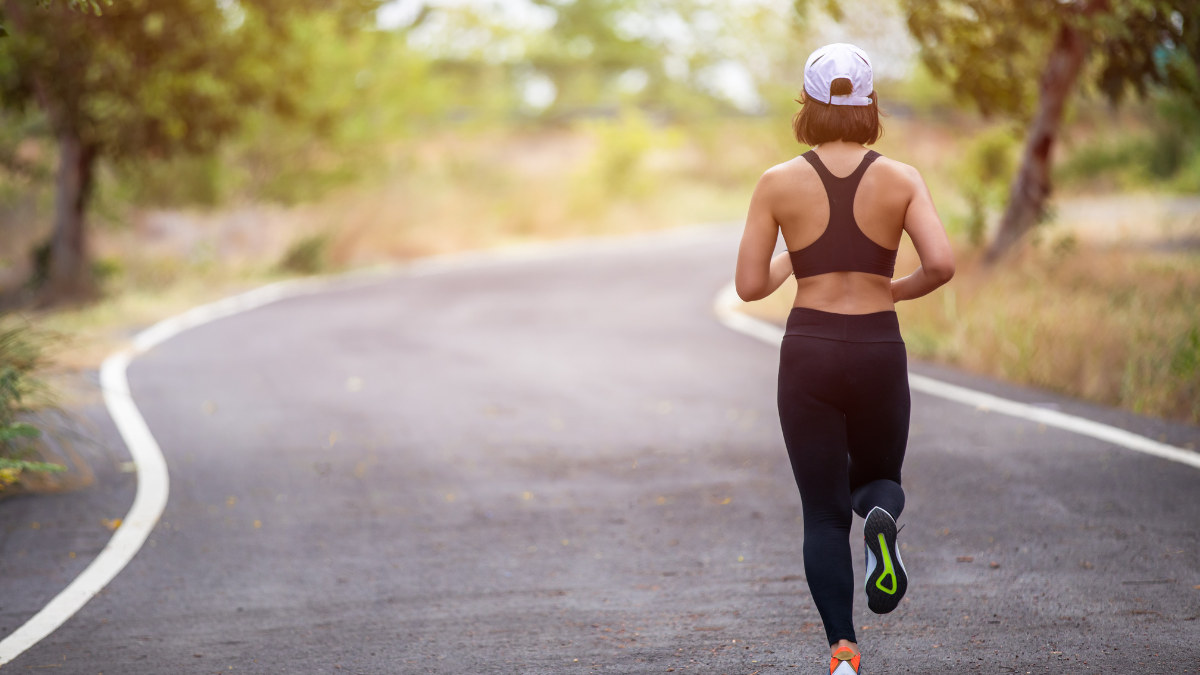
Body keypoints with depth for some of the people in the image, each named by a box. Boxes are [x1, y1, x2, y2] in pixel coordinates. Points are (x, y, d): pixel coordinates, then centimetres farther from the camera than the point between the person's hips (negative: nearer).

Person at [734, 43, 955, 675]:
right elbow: (942, 264, -13)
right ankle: (881, 518, -15)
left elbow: (750, 286, -2)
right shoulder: (901, 179, -2)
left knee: (824, 515, 7)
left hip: (808, 353, 0)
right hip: (879, 351, 0)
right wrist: (900, 288, 7)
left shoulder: (778, 183, -3)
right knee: (878, 476, 24)